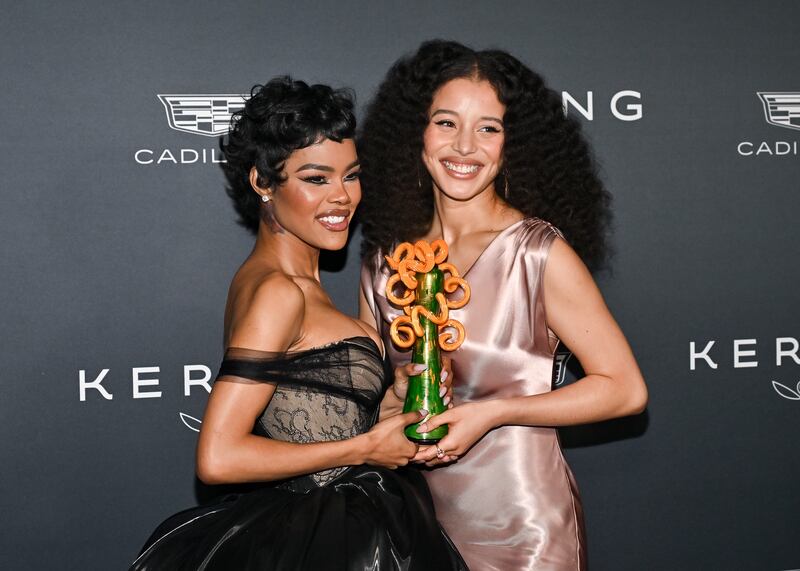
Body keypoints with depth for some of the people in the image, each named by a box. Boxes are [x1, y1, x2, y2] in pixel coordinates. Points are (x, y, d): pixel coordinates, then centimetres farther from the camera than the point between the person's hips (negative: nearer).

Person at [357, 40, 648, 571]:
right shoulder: (386, 258, 1)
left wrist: (492, 413, -17)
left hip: (521, 521, -4)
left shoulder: (539, 253, -13)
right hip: (421, 515, 4)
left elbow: (625, 389, -11)